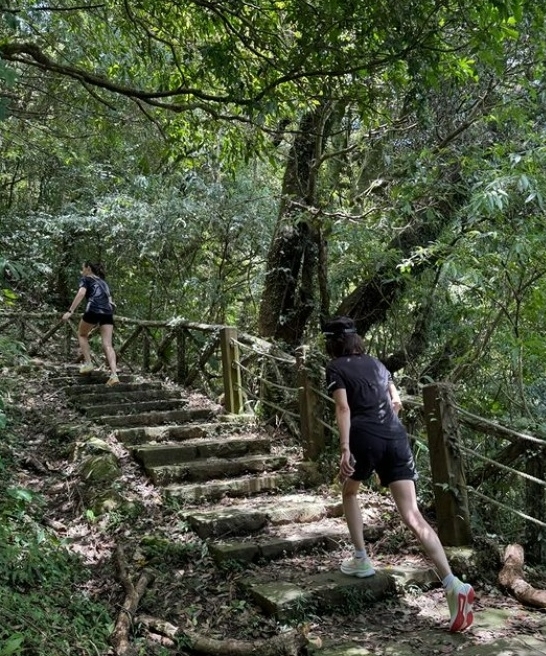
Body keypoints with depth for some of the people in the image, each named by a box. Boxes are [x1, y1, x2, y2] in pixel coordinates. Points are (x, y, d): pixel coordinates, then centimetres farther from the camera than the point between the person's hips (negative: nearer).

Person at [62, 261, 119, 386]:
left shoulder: (85, 279, 14)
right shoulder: (103, 282, 32)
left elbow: (81, 293, -5)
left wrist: (70, 311, -10)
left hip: (94, 310, -4)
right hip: (108, 312, 4)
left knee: (82, 334, 23)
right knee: (107, 345, -3)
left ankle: (88, 363, 12)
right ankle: (114, 375, -19)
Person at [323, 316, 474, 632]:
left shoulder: (336, 367, 6)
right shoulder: (375, 362, 22)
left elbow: (343, 408, -8)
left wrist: (345, 449, -15)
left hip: (366, 437, -4)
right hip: (397, 435, 4)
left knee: (350, 491, 27)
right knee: (412, 515, -5)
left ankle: (361, 560, 26)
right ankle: (454, 585, -18)